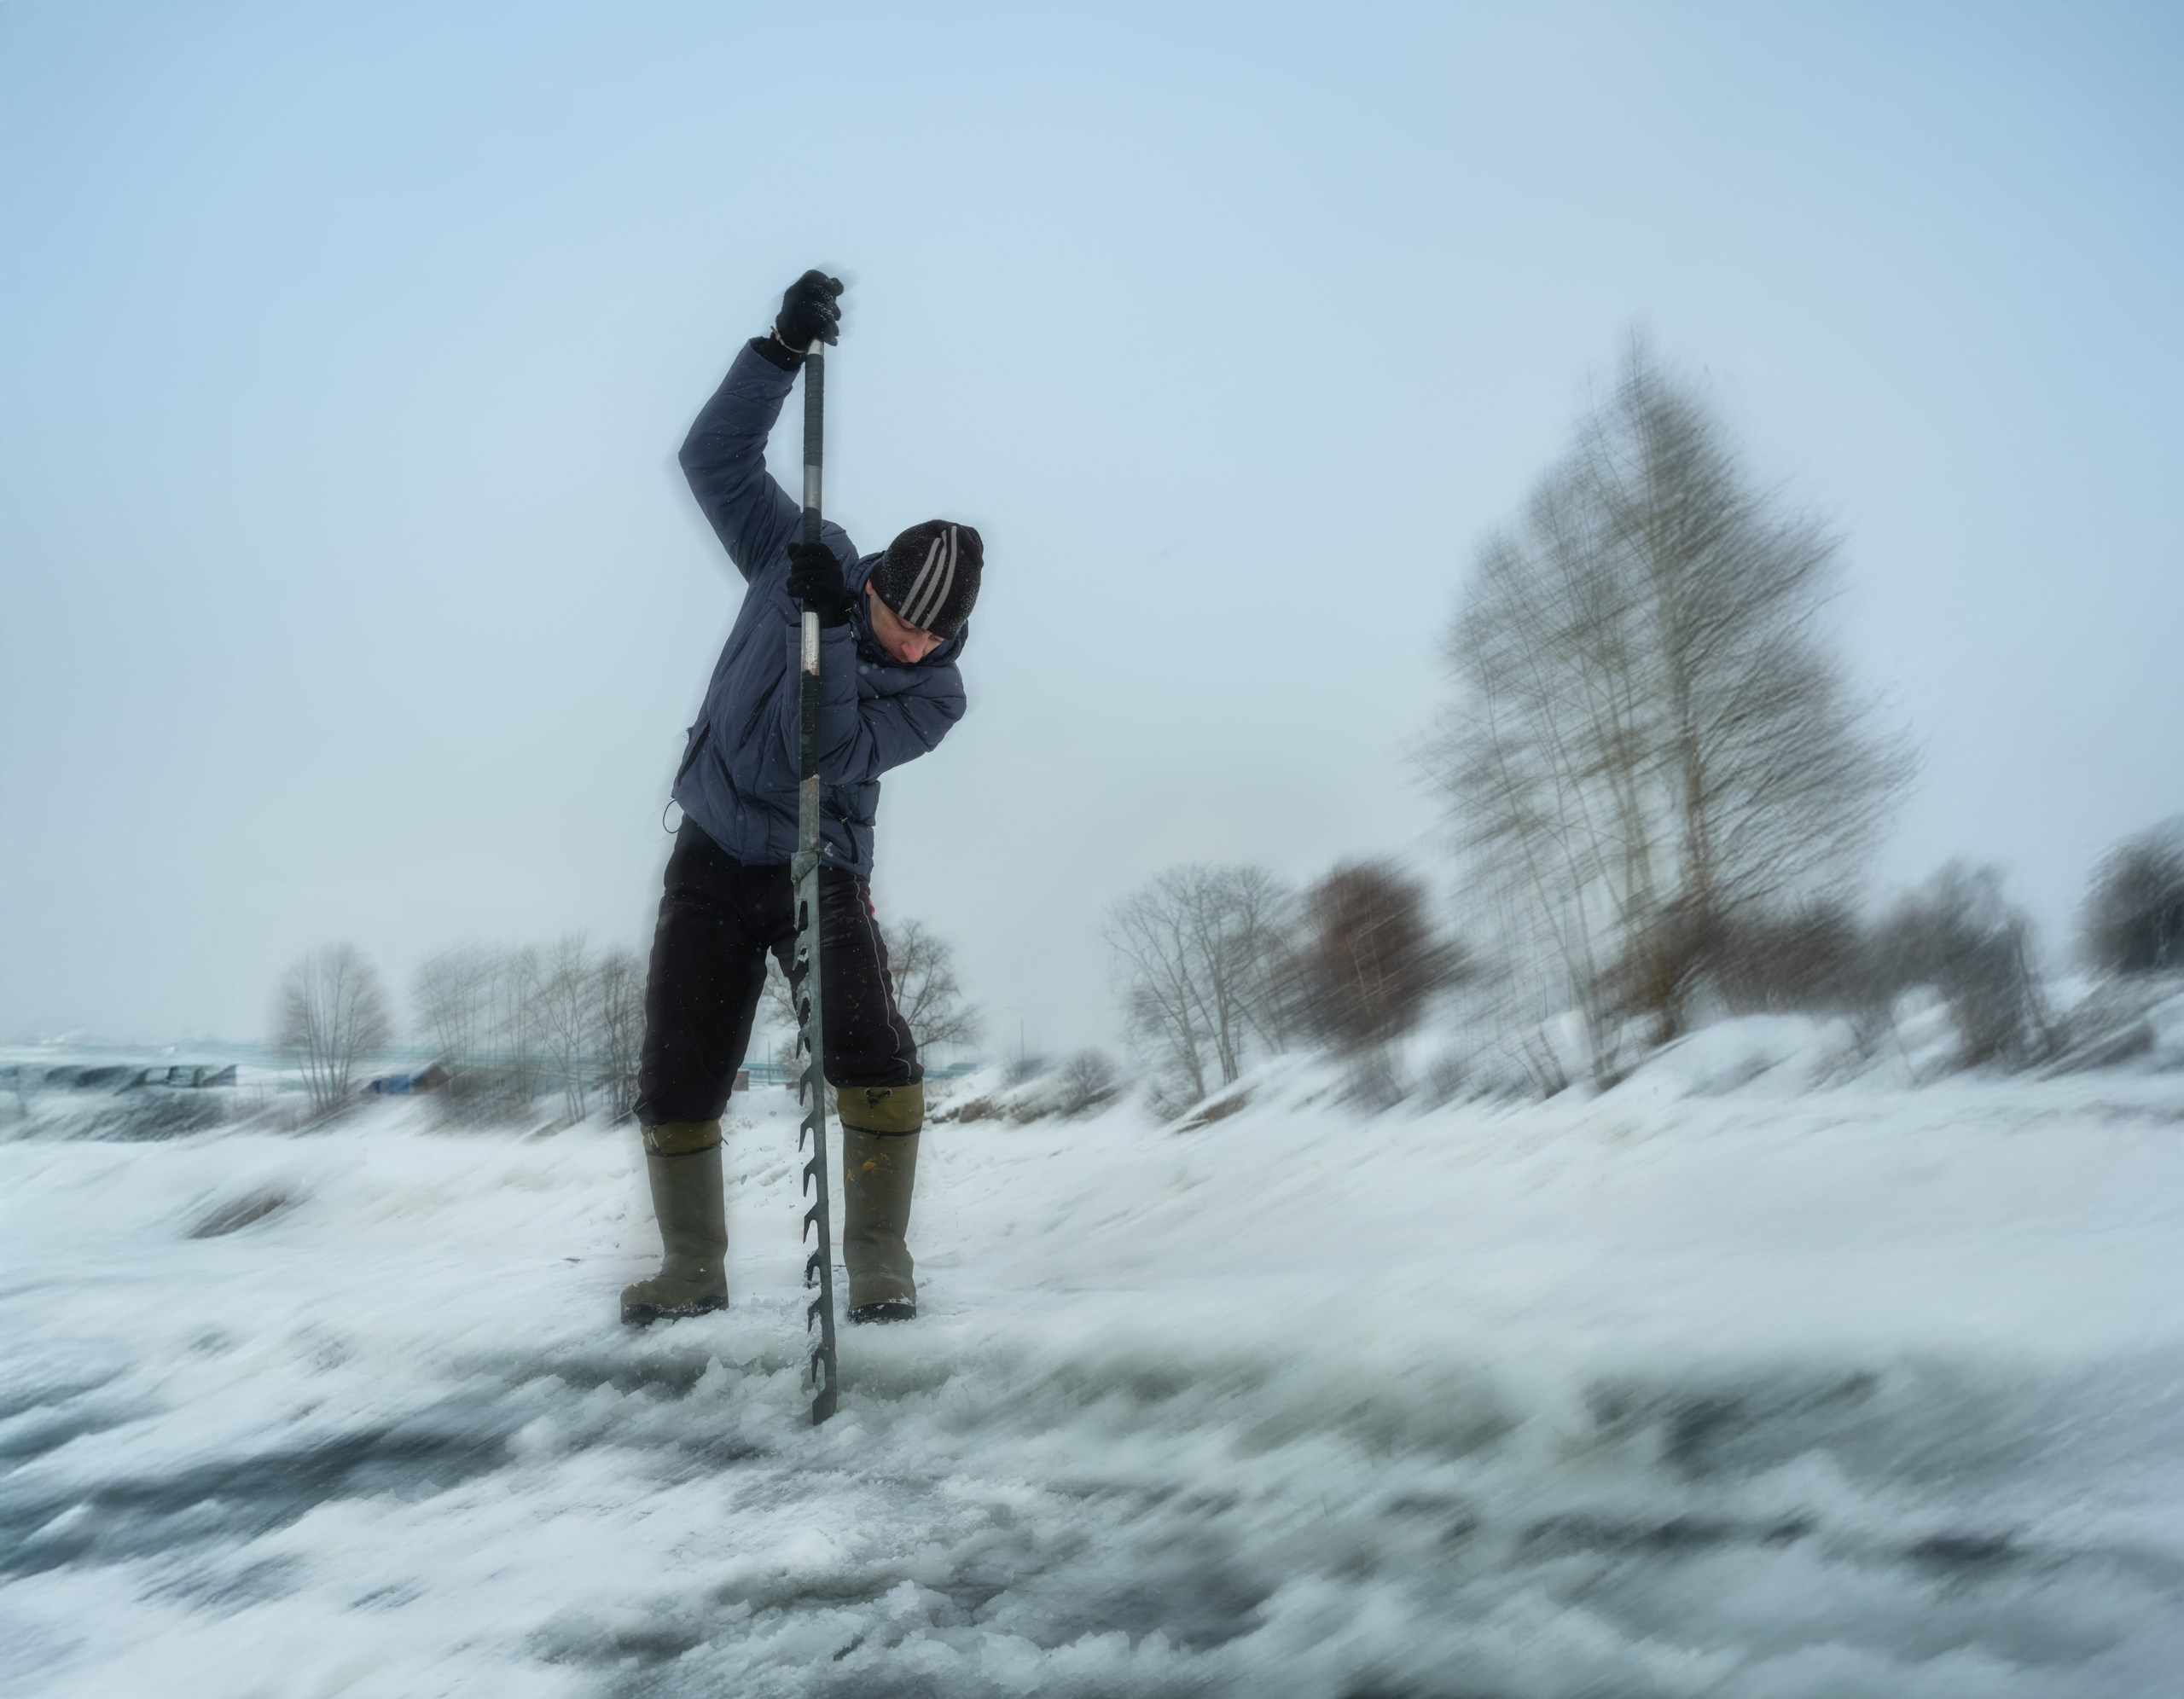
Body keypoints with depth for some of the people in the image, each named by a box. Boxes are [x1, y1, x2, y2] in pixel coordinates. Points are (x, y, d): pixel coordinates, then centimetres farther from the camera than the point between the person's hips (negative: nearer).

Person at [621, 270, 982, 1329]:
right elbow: (716, 457, -7)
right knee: (677, 1082, 1)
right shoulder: (799, 561, -5)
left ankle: (880, 1267, -5)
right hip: (712, 859, 2)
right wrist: (785, 347, -18)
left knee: (874, 1059, -19)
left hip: (819, 872, -1)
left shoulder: (935, 692, -11)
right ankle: (693, 1272, 17)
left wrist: (830, 631, -34)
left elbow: (831, 756, -25)